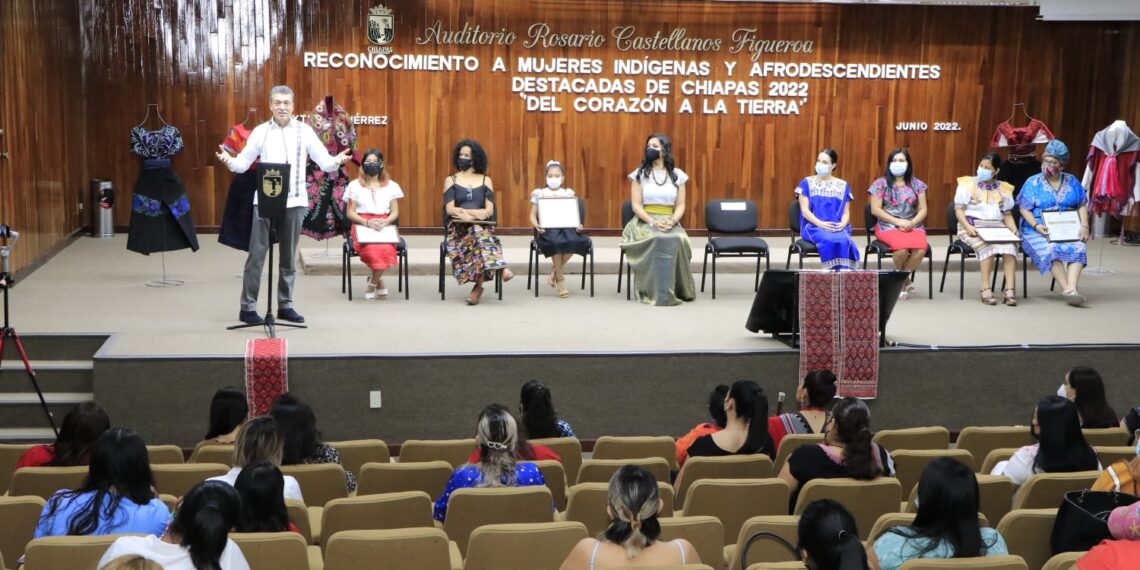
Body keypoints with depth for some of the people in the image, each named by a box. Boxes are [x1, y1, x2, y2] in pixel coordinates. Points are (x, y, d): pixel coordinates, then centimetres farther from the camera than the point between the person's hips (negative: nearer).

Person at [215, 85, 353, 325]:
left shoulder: (304, 131, 4)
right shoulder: (260, 131, 3)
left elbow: (324, 162, 0)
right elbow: (243, 163, 2)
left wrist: (337, 161, -21)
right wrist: (229, 161, -19)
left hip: (294, 201, 1)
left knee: (289, 257, 10)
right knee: (257, 255, -1)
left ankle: (285, 306, 20)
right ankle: (248, 307, 6)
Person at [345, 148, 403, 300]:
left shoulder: (391, 186, 15)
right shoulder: (355, 186, 11)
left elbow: (395, 212, 13)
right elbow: (350, 213, 6)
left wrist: (384, 222, -10)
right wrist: (367, 222, -12)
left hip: (385, 226, 1)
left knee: (385, 249, -35)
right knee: (373, 249, -37)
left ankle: (372, 284, -10)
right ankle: (379, 281, -9)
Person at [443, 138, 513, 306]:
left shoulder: (485, 181, 17)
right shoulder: (451, 180, 14)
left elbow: (489, 210, 4)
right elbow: (449, 209, -1)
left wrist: (467, 212, -13)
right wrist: (475, 212, -15)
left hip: (482, 225, 1)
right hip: (458, 227, -1)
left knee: (479, 233, -37)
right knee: (479, 232, -37)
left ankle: (478, 286, -40)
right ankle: (501, 268, -53)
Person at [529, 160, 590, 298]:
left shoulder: (569, 193, 16)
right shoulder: (539, 193, 11)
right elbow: (533, 215, 10)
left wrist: (577, 225, -9)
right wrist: (536, 226, -12)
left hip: (566, 228, 2)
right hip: (547, 229, -2)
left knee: (578, 240, -33)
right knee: (556, 241, -38)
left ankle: (555, 270, -10)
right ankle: (560, 279, -22)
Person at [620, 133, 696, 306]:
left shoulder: (677, 175, 10)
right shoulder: (639, 174, 6)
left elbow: (680, 205, 7)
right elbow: (636, 205, -1)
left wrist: (672, 221, -15)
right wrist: (653, 222, -18)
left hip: (670, 223, 2)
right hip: (644, 222, -2)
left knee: (677, 240, -35)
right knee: (658, 240, -37)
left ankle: (678, 290, -21)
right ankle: (657, 293, -35)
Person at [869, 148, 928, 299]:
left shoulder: (916, 184, 12)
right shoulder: (881, 183, 3)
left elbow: (922, 210, 9)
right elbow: (875, 209, -4)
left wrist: (912, 223, -12)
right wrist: (898, 221, -13)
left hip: (913, 226, 3)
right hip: (887, 226, -3)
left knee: (921, 248, -31)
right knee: (901, 248, -35)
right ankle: (904, 279, -2)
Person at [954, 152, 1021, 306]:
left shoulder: (1004, 189, 17)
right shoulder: (967, 184, 6)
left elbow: (1007, 214, 18)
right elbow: (959, 209, -1)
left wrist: (1013, 229, -3)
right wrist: (968, 227, -18)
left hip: (998, 227, 3)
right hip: (974, 226, -3)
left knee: (1010, 246, -30)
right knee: (987, 245, -36)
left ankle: (1010, 289, -34)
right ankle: (985, 289, -33)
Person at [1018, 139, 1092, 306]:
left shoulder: (1072, 181, 16)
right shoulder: (1033, 182, 7)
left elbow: (1082, 206, 15)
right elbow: (1024, 208, 1)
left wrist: (1084, 226, -2)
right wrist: (1036, 225, -15)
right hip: (1039, 232, -2)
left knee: (1079, 248, -30)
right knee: (1051, 250, -34)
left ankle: (1071, 288, -42)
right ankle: (1067, 289, -35)